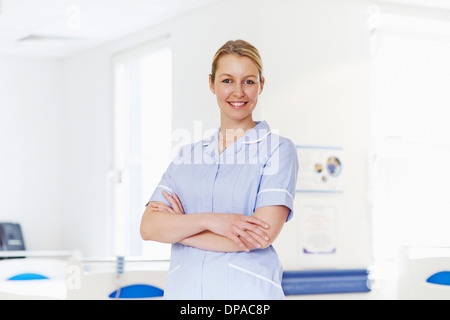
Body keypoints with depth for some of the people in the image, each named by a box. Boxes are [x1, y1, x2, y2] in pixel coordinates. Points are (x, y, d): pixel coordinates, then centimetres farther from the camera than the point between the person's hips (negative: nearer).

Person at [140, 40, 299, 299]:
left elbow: (263, 234, -14)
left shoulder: (278, 149, -2)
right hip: (183, 290, 3)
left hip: (248, 290, -3)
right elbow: (148, 227, 0)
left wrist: (177, 228, -6)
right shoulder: (188, 155, 11)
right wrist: (208, 220, -17)